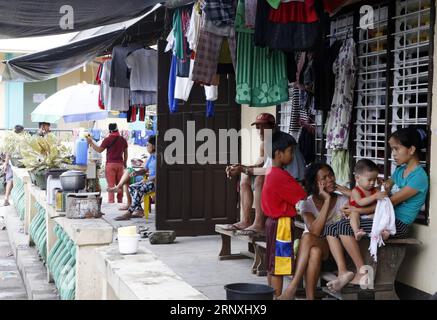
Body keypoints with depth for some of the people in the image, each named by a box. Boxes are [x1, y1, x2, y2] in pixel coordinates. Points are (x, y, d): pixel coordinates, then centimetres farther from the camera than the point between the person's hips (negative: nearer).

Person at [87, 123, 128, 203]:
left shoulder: (107, 139, -7)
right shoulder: (123, 140, 7)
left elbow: (99, 150, -4)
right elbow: (125, 153, 12)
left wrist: (91, 142, 3)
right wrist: (125, 163, 24)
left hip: (110, 164, -4)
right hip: (120, 164, 4)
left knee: (111, 184, -4)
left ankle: (111, 201, -9)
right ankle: (120, 200, 14)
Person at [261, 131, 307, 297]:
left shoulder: (271, 173, 11)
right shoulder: (281, 176, -20)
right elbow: (302, 198, -15)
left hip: (273, 222, 10)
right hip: (282, 224, -10)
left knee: (272, 265, 14)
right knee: (278, 267, -5)